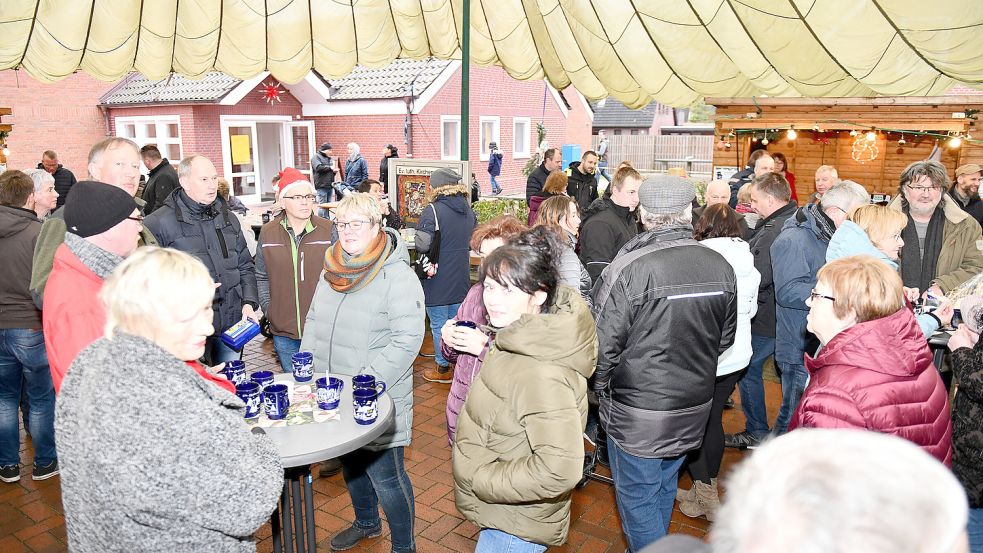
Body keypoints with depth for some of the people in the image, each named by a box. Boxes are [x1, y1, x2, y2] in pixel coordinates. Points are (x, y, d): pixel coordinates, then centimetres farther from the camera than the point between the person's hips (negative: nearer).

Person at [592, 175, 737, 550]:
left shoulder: (628, 268, -23)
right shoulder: (720, 267, -4)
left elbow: (605, 345, -16)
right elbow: (725, 339, 8)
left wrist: (601, 388, 3)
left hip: (638, 414, -6)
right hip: (694, 409, 6)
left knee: (638, 498, 11)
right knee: (664, 488, 25)